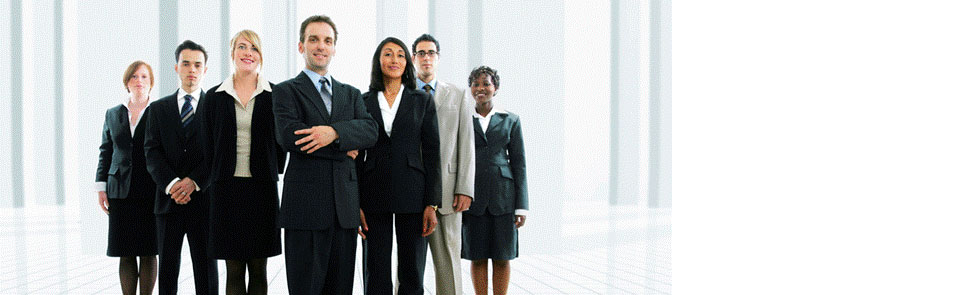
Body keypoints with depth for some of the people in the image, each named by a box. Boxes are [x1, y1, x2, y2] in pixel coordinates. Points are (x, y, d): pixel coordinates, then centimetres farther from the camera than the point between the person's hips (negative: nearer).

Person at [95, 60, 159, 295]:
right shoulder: (113, 114, 14)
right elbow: (105, 152, 15)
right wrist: (101, 187, 7)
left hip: (151, 193, -3)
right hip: (121, 191, 3)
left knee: (148, 253, 0)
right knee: (126, 254, 3)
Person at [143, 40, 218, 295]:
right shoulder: (158, 109, 12)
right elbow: (151, 152, 2)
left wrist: (194, 181, -16)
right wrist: (171, 184, -14)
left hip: (204, 200, -2)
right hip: (168, 200, 2)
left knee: (206, 268, 2)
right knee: (167, 269, 6)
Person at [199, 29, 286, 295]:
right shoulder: (214, 97, 7)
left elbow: (282, 144, 4)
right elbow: (207, 146, 9)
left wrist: (272, 177, -2)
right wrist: (213, 185, 3)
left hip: (262, 189, -1)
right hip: (226, 189, 1)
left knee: (258, 269, 3)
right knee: (234, 270, 3)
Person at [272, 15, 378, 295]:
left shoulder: (351, 94, 19)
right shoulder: (286, 91, 5)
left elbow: (370, 131, 1)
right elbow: (288, 136, -13)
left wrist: (334, 132, -19)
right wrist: (345, 148, -7)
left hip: (345, 206, 4)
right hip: (305, 204, -4)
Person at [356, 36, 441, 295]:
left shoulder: (422, 101, 7)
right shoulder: (364, 102, 8)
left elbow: (432, 152, 3)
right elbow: (357, 155, 6)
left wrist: (432, 204, -5)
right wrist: (355, 204, -2)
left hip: (412, 194, 0)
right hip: (374, 194, 0)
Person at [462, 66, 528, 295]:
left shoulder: (510, 121, 7)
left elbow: (519, 163, 5)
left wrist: (521, 206, -1)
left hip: (503, 196, 0)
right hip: (473, 197, 0)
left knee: (502, 257, 3)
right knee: (477, 257, 4)